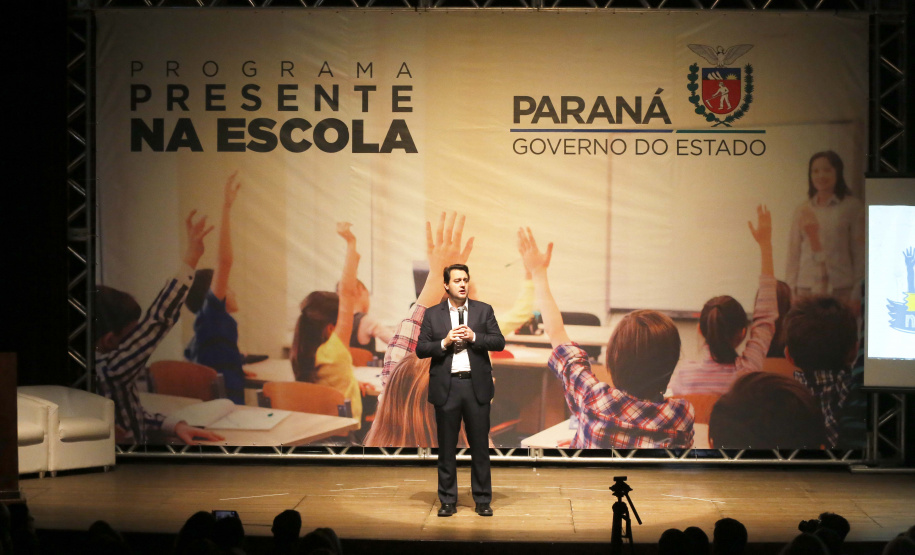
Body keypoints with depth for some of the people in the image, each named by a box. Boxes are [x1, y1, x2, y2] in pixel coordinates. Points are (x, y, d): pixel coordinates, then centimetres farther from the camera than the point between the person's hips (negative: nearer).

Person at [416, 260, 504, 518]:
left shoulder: (484, 311, 7)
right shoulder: (433, 314, 5)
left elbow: (499, 342, 1)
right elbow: (420, 349, 1)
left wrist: (474, 337, -13)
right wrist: (444, 343, -13)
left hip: (477, 386, 0)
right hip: (446, 387, 0)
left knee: (480, 446, 4)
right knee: (447, 447, 5)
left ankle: (483, 500, 12)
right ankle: (448, 501, 13)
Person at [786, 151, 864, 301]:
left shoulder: (852, 207, 4)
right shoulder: (803, 211, 11)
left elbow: (859, 250, 4)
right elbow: (793, 254, 12)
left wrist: (858, 289, 1)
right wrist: (791, 288, 7)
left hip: (840, 288, -2)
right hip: (807, 287, 2)